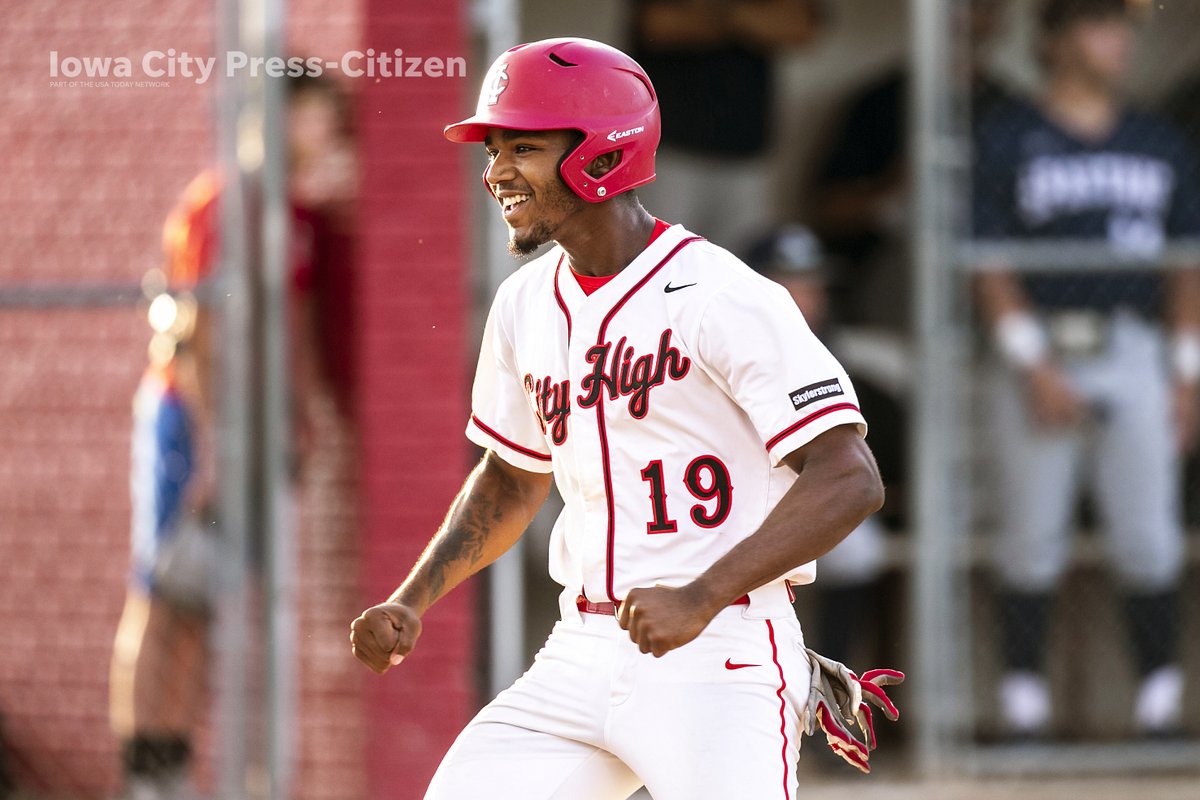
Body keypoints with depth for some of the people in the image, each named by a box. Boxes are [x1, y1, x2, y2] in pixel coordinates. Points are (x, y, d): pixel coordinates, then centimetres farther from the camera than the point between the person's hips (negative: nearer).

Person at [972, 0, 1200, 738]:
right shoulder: (1007, 139, 2)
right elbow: (990, 262, -3)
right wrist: (1032, 365, -12)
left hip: (1134, 352, 3)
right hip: (1041, 353, -2)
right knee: (1033, 538, -1)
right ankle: (1023, 698, 6)